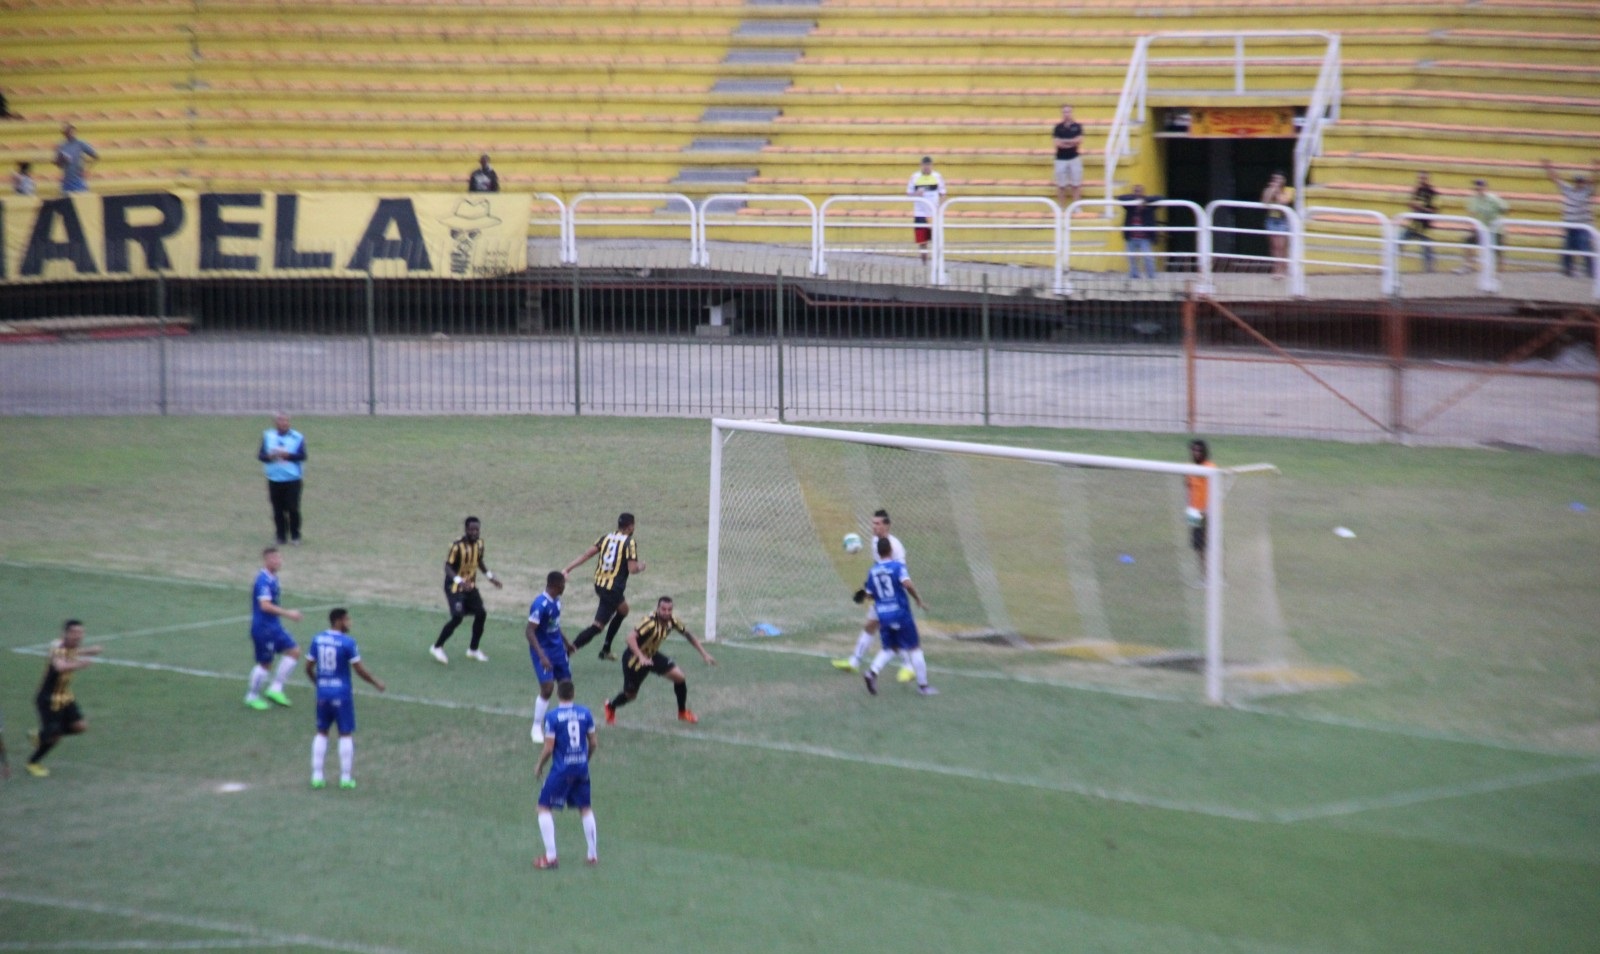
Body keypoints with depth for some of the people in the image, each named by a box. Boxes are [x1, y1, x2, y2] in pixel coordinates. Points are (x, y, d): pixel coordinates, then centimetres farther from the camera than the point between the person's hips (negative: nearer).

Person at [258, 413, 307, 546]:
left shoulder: (297, 437, 0)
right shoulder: (267, 436, 8)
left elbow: (302, 456, -7)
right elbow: (260, 455, 6)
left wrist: (287, 455, -21)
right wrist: (269, 456, -15)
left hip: (293, 479, -2)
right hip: (274, 479, 2)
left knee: (293, 508, -5)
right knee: (278, 510, 3)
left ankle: (295, 536, 7)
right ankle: (281, 537, 12)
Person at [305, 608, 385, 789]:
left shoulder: (317, 639, 2)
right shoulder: (347, 643, -14)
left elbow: (308, 668, 8)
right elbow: (360, 670, -11)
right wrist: (376, 683, 5)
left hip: (323, 693, 5)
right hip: (342, 693, -5)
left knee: (321, 733, 15)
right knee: (346, 734, 5)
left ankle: (317, 776, 12)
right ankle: (346, 778, 6)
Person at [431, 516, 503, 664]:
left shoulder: (479, 543, -1)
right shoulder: (457, 547, -23)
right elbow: (448, 567, -23)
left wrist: (490, 576, 10)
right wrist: (459, 581, -38)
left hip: (470, 586, 7)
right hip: (455, 586, -7)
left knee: (481, 613, 3)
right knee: (457, 617, -18)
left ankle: (473, 650, 20)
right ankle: (437, 647, -2)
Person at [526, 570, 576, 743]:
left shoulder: (556, 600, 3)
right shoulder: (540, 604, -24)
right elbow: (529, 631, -26)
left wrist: (566, 642, 29)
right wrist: (541, 656, -33)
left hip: (558, 648, 8)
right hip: (544, 650, -8)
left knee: (566, 684, 10)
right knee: (547, 688, -12)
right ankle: (537, 728, 3)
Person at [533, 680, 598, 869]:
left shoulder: (552, 716, -12)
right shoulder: (585, 713, 0)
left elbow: (548, 748, -12)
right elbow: (593, 743, 6)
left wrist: (539, 766, 5)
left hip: (561, 769, -4)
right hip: (581, 768, 4)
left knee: (545, 808, 7)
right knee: (585, 808, 18)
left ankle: (550, 856, 1)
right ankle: (593, 855, 22)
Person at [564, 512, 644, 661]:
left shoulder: (606, 538, 7)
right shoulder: (630, 543, -11)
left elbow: (586, 554, 1)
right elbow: (632, 569, -16)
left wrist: (568, 569, 0)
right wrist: (640, 567, 7)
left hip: (599, 584, 8)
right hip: (613, 588, -8)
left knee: (623, 610, 30)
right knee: (598, 625, -7)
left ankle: (606, 649, 31)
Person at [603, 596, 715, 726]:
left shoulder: (672, 621, -13)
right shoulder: (650, 622, -34)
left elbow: (688, 635, 3)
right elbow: (631, 637, -46)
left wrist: (704, 654, 2)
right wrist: (641, 657, -57)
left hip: (652, 654, 6)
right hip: (634, 657, -6)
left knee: (679, 676, -8)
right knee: (630, 695, 6)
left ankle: (683, 713, 13)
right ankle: (611, 707, 41)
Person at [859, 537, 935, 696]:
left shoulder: (872, 572, 6)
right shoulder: (897, 567, -9)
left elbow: (869, 595, 10)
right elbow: (907, 583, -24)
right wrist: (919, 600, -14)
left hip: (883, 616, 5)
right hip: (901, 614, -5)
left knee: (889, 648, 17)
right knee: (914, 648, 7)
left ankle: (872, 671, -8)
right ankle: (922, 684, 10)